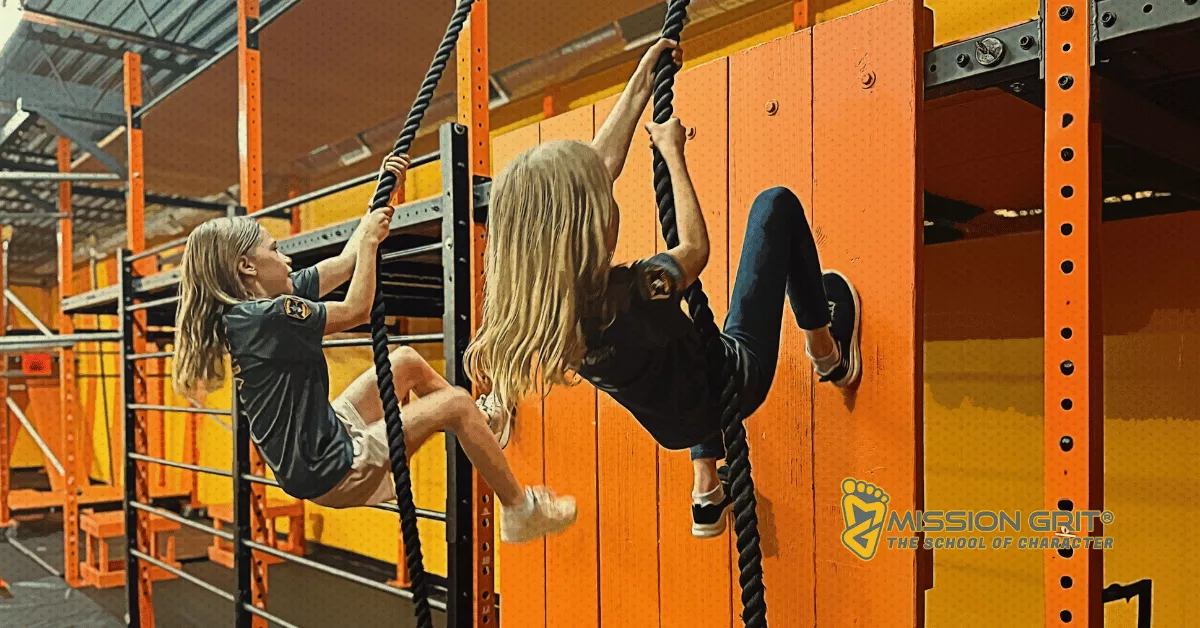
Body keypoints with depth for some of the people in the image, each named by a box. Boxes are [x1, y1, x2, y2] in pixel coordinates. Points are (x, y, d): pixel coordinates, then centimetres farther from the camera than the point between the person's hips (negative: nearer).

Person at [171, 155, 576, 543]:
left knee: (408, 361, 18)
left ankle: (484, 428, 36)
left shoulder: (246, 312, 7)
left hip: (327, 434, 10)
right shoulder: (267, 317, -23)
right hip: (330, 471, -10)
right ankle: (522, 510, 3)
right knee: (456, 404, -12)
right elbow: (357, 310, -16)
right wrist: (370, 240, -7)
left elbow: (344, 263, 9)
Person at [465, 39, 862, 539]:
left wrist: (641, 85, -1)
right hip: (733, 382, -5)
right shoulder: (630, 295, -39)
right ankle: (828, 354, 25)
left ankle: (707, 491, 40)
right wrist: (673, 154, -5)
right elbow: (695, 249, -15)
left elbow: (600, 164, -8)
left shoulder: (536, 301, -18)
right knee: (776, 205, 5)